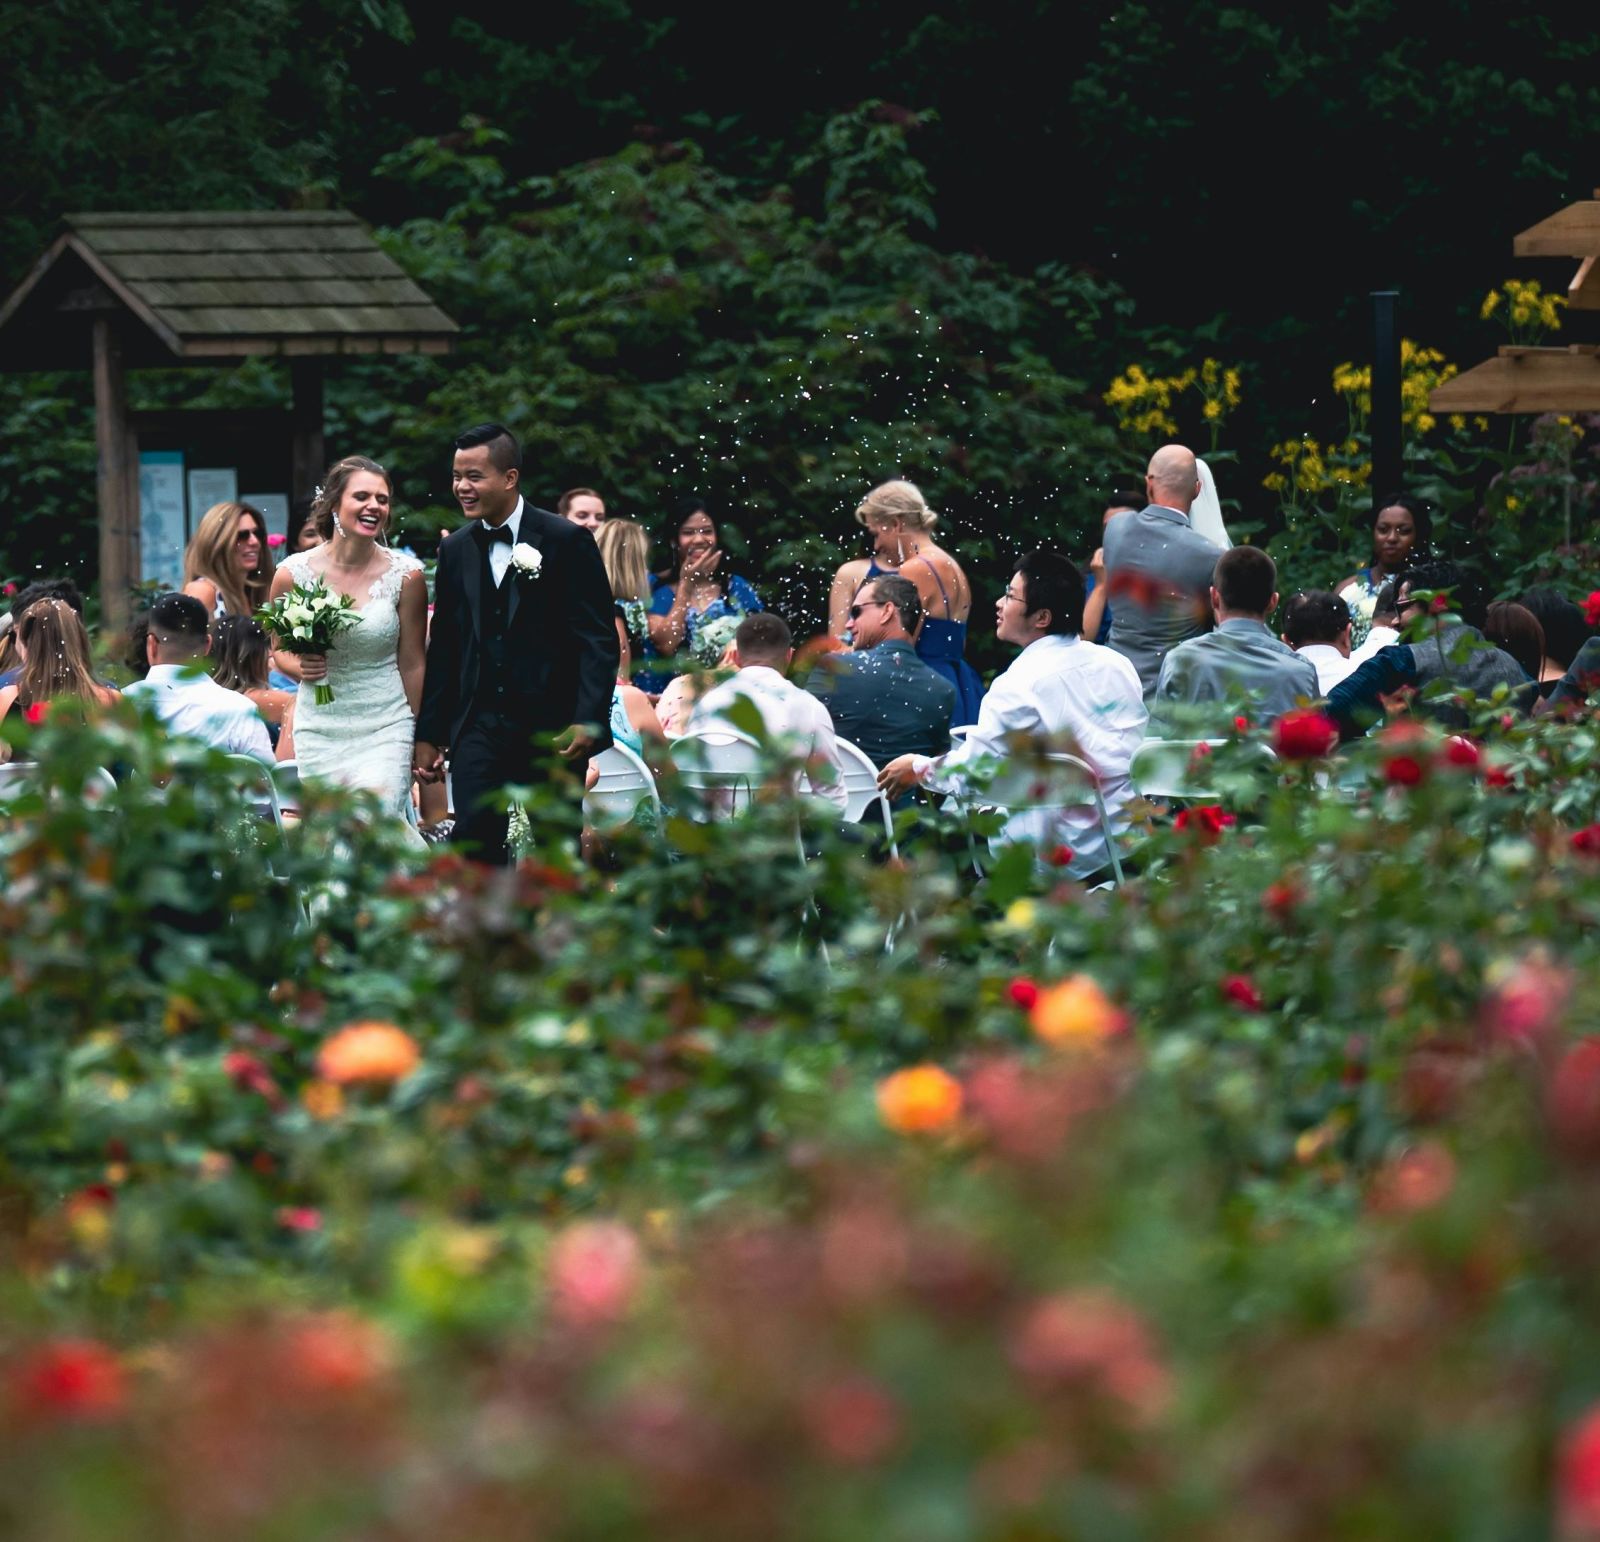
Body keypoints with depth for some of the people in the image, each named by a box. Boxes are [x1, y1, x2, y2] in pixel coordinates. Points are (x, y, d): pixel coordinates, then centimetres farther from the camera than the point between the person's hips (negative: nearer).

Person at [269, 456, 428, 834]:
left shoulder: (405, 575, -4)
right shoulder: (294, 573, -3)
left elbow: (412, 664, 4)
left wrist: (421, 742, 10)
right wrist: (298, 665, -9)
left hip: (385, 730, -2)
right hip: (319, 729, 2)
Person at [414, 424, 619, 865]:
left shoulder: (567, 541, -6)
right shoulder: (456, 550, 9)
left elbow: (599, 639, -8)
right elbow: (444, 648, 14)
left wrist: (588, 721, -18)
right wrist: (428, 733, 11)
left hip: (552, 727, -3)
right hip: (480, 726, 3)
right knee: (473, 841, -11)